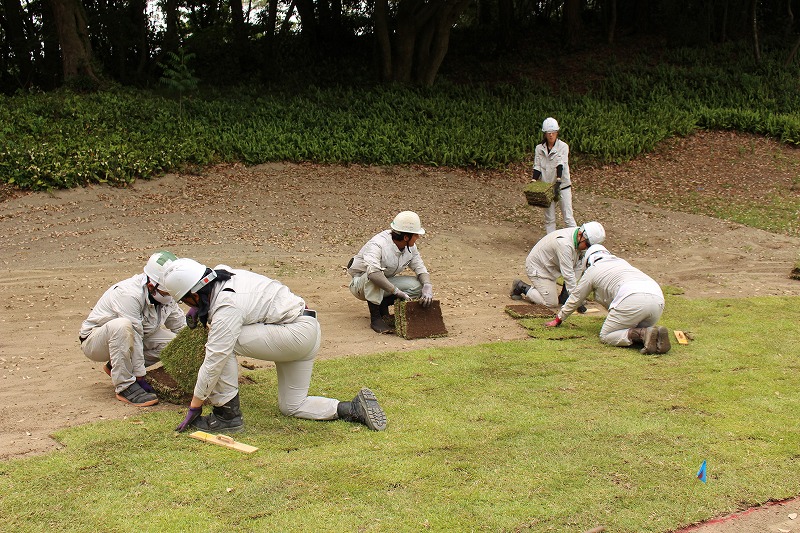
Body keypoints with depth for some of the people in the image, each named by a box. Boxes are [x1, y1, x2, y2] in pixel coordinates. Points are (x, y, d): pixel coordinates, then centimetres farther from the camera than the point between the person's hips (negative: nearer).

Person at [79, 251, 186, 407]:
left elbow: (182, 328, 0)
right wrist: (140, 378, -27)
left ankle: (117, 366, 5)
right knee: (122, 325, -40)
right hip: (94, 340, -7)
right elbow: (136, 337, -30)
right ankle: (124, 387, -28)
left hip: (126, 339, 8)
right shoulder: (129, 295, -32)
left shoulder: (166, 295, -9)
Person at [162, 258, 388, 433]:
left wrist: (194, 407, -15)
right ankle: (354, 409, 2)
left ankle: (228, 415, -7)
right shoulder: (223, 274, 4)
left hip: (296, 333, -11)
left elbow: (214, 360, -22)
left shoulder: (226, 308, -22)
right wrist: (198, 308, 23)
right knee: (291, 406, 13)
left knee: (224, 345, -15)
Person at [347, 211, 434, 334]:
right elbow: (373, 272, -46)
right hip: (360, 283, -6)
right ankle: (375, 318, -25)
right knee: (374, 276, -41)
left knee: (417, 285, -16)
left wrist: (428, 286, -26)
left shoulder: (411, 247, -8)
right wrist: (397, 291, -47)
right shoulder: (377, 244, -31)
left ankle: (383, 305, 2)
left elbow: (420, 268, -4)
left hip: (385, 284, 6)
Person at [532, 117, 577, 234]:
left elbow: (561, 164, -17)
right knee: (549, 218, 6)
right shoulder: (539, 148, 5)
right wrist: (534, 181, -16)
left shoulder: (563, 146, -3)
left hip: (562, 185, -3)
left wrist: (558, 180, -31)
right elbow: (537, 167, 1)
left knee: (568, 217, -3)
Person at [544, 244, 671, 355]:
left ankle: (643, 334, -20)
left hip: (633, 299, -6)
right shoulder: (621, 261, 37)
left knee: (606, 336, 3)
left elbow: (575, 298, 30)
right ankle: (656, 332, -10)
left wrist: (558, 319, 43)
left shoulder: (592, 271, 21)